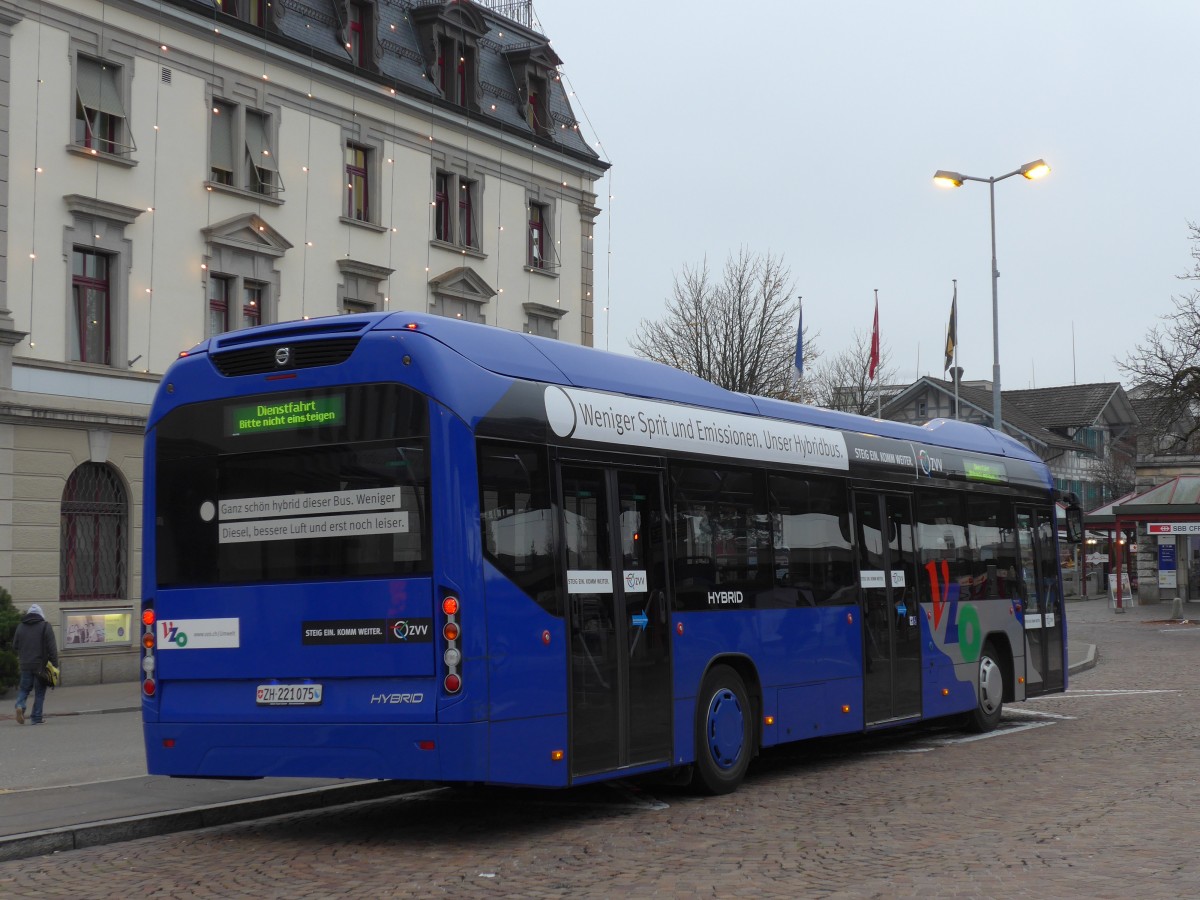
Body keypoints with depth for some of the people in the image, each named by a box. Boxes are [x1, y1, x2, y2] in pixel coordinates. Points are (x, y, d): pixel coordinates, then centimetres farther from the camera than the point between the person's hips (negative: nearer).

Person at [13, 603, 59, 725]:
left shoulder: (20, 627, 6)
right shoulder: (45, 626, -4)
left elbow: (15, 646, 12)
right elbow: (52, 648, -8)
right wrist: (55, 665, -6)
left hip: (25, 665, 3)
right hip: (41, 665, -2)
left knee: (24, 688, 14)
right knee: (39, 692, 5)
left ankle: (20, 706, -14)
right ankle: (36, 718, 4)